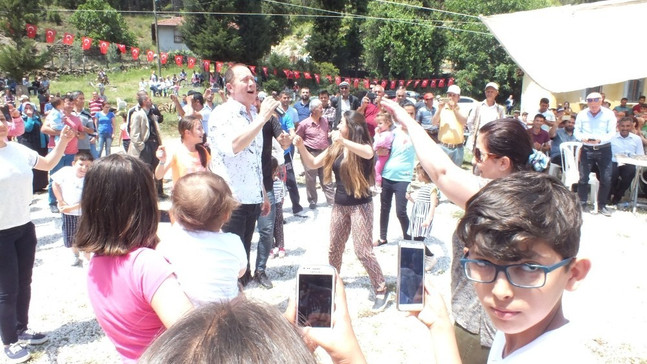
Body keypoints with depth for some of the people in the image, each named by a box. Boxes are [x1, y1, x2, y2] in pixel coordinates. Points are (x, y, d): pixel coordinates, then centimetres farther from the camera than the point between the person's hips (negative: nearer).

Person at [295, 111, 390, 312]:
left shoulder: (363, 146, -12)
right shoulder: (335, 148, 3)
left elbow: (368, 154, -37)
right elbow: (313, 164, 6)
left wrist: (344, 141, -48)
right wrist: (301, 146, -9)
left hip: (360, 205, -6)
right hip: (339, 205, 6)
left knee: (363, 251, -4)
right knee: (334, 249, 14)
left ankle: (381, 290, 11)